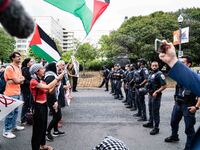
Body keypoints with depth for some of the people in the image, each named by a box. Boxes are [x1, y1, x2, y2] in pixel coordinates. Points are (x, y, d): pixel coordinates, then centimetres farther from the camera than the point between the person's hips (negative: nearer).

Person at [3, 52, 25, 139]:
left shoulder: (18, 68, 13)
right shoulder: (9, 68, -15)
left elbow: (21, 81, 12)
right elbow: (16, 81, -18)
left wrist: (19, 79, -9)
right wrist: (21, 78, 1)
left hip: (17, 93, 9)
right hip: (11, 94, -9)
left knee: (16, 111, 18)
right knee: (10, 112, -4)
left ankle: (14, 126, 33)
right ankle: (6, 131, 6)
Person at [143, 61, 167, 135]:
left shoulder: (159, 74, -15)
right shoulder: (151, 74, 11)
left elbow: (164, 86, -19)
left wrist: (156, 92, -22)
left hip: (156, 95, -9)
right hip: (150, 95, 9)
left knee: (155, 111, -4)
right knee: (150, 110, 21)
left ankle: (156, 128, 5)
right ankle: (150, 123, 38)